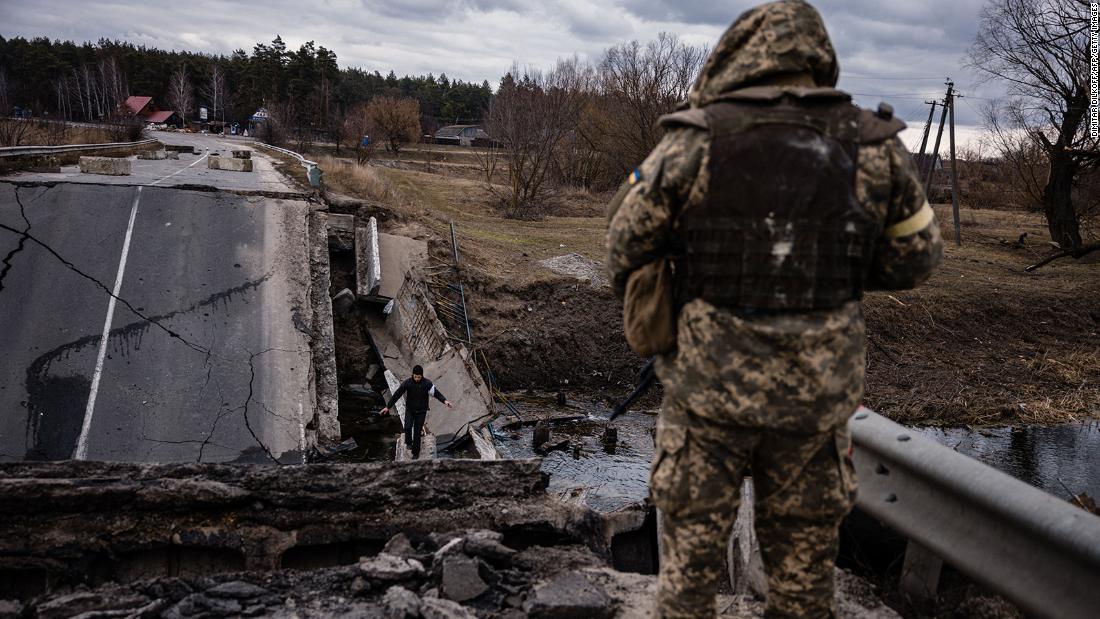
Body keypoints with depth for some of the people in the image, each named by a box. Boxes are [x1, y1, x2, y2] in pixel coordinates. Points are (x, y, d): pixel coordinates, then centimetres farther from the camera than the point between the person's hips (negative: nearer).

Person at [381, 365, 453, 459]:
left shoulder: (427, 383, -12)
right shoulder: (407, 382, -12)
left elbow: (436, 393, -8)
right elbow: (397, 394, -8)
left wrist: (445, 401, -26)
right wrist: (388, 407, -7)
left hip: (421, 411, 0)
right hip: (409, 410, 0)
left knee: (417, 432, 2)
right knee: (408, 427, -21)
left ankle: (416, 453, 16)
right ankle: (409, 442, 9)